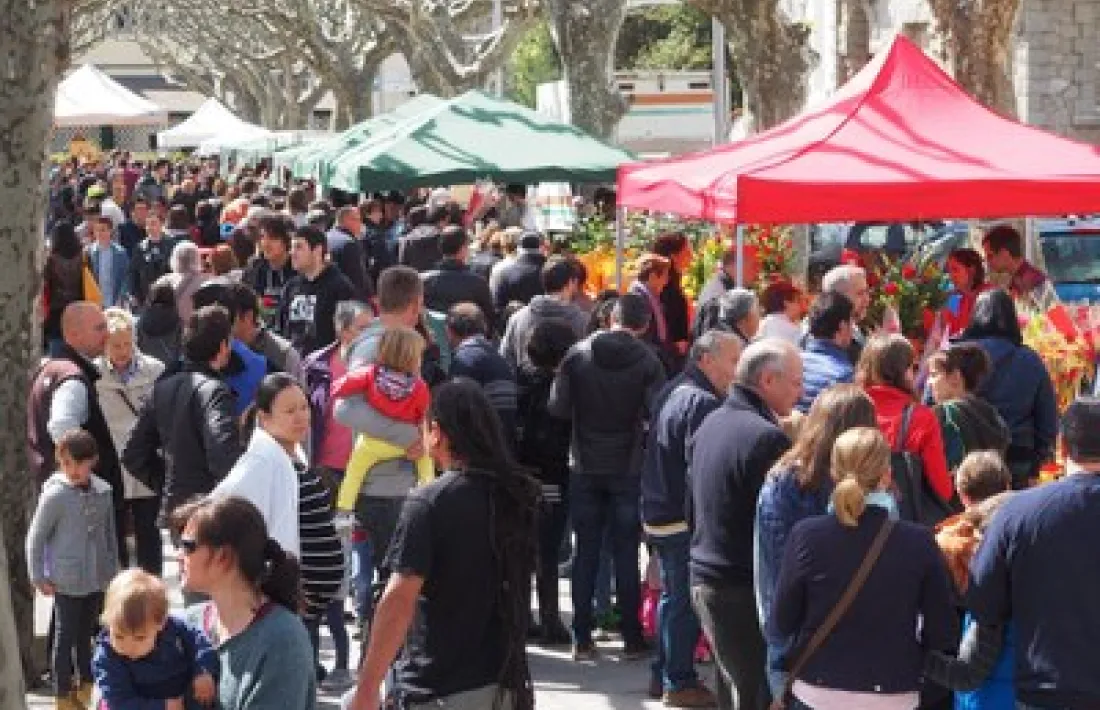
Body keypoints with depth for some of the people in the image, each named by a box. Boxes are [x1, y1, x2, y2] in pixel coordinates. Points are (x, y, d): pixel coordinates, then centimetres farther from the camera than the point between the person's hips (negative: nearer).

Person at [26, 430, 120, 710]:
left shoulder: (103, 492, -4)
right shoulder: (55, 495, -16)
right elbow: (36, 538, -9)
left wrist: (113, 569, 12)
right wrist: (38, 577, -9)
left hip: (97, 580, 4)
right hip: (66, 582, -4)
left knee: (87, 634, 19)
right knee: (66, 637, 6)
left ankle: (89, 684, 34)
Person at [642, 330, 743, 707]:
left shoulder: (671, 392, 12)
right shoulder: (702, 402, -20)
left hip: (658, 515, 10)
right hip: (685, 520, -10)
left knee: (672, 595, 18)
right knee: (686, 602, -1)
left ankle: (663, 674, 26)